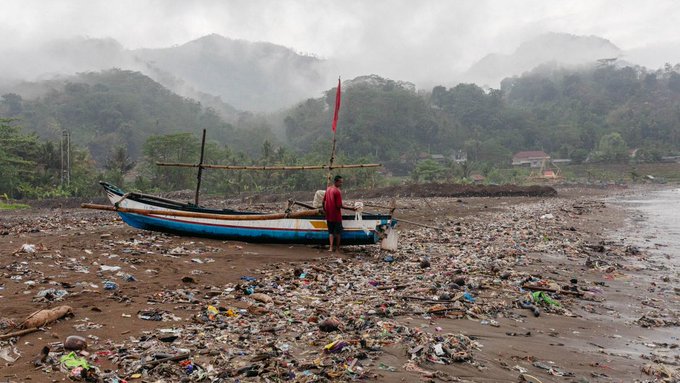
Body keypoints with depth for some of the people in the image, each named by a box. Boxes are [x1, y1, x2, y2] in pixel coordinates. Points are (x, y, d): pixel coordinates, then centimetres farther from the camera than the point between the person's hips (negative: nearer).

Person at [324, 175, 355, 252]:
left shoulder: (328, 189, 5)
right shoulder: (337, 191, -18)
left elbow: (324, 201, 12)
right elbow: (339, 205, -21)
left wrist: (324, 210, 26)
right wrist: (351, 208, -17)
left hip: (329, 216, 6)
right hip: (336, 216, -6)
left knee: (331, 232, 12)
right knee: (338, 232, 9)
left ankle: (331, 247, 1)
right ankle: (337, 248, 17)